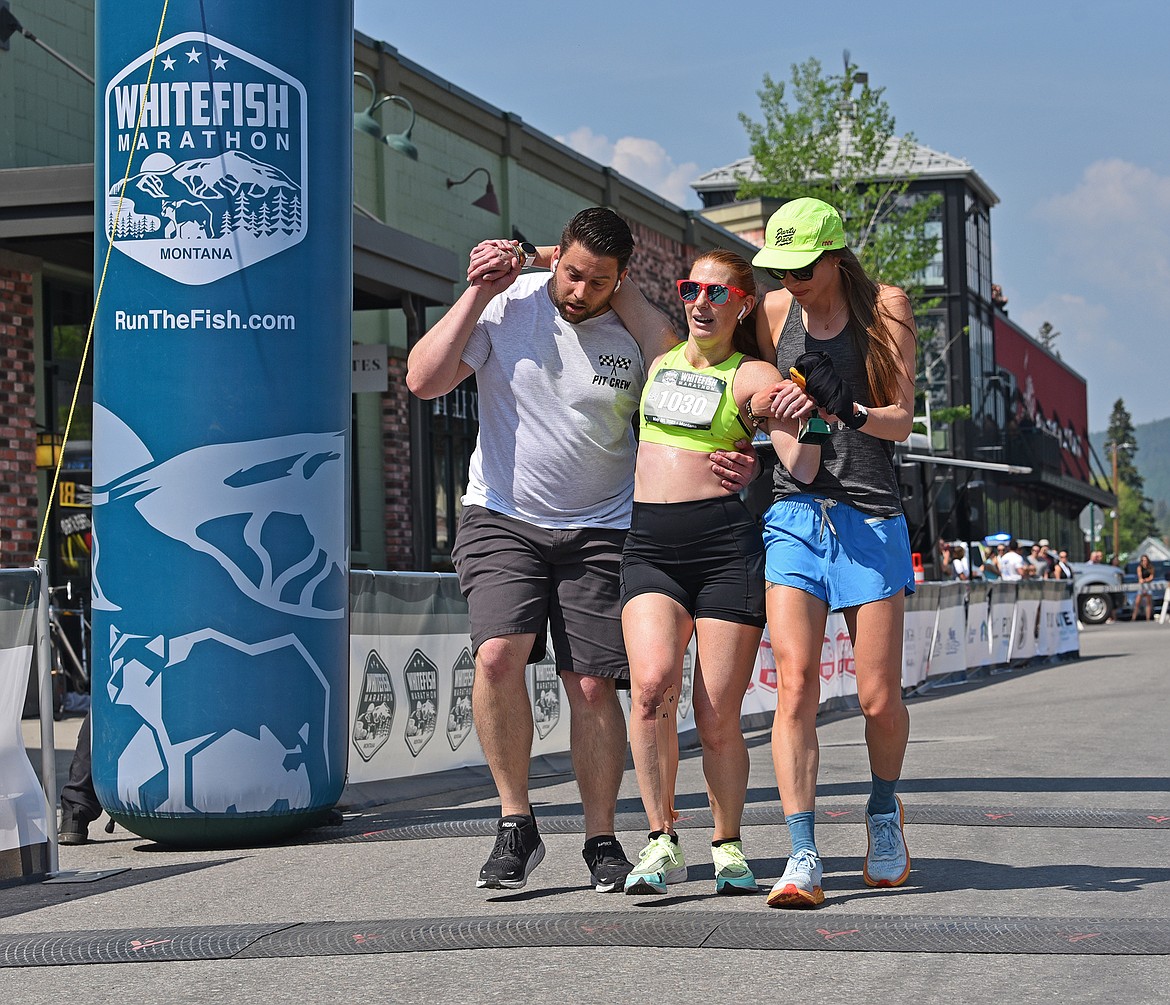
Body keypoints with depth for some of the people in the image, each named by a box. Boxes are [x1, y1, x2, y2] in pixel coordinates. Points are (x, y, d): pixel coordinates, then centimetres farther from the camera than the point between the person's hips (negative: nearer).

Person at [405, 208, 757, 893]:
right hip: (502, 519, -1)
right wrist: (477, 293, -14)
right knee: (498, 654, -22)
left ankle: (602, 842, 12)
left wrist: (737, 464, -13)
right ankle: (516, 825, -8)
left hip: (599, 529, 1)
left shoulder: (641, 337, -2)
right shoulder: (507, 305, -4)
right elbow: (424, 380, -12)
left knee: (593, 685, -4)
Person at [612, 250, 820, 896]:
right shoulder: (659, 361, 17)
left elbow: (802, 471, -9)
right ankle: (662, 842, -13)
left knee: (718, 716, -5)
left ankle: (728, 845, 16)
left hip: (726, 542, -3)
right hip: (650, 547, 3)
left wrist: (801, 424, -29)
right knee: (652, 683, -21)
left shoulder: (752, 376, 4)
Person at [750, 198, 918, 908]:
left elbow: (902, 420, -4)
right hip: (795, 511, 1)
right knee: (796, 685, -14)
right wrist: (770, 407, 1)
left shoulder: (886, 307, 2)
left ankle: (884, 812, 28)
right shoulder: (774, 311, 9)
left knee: (879, 697, -1)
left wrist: (849, 409, -23)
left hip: (872, 516, -1)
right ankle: (803, 856, -15)